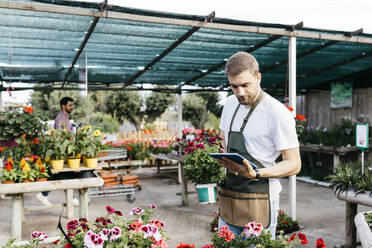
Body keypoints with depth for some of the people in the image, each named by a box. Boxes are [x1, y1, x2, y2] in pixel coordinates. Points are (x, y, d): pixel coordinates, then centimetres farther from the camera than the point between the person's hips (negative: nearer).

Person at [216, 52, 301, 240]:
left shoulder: (278, 113, -14)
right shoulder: (230, 104, 7)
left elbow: (294, 164, -12)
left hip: (258, 202, -6)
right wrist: (223, 160, -1)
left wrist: (256, 173, -27)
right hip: (228, 199, 6)